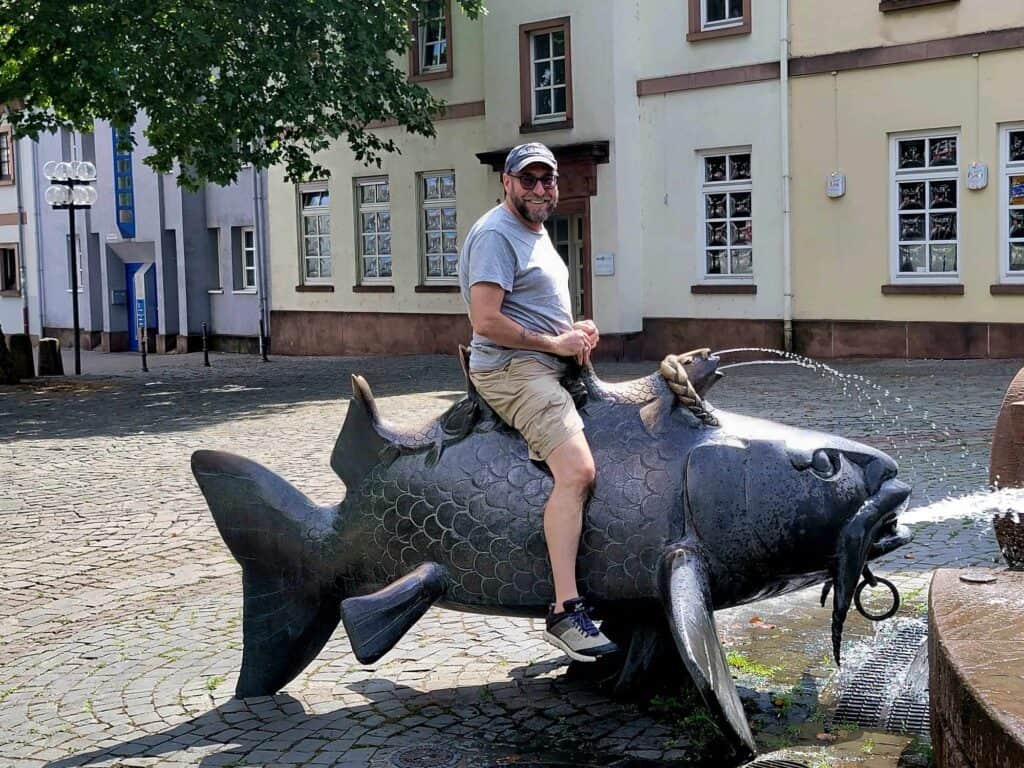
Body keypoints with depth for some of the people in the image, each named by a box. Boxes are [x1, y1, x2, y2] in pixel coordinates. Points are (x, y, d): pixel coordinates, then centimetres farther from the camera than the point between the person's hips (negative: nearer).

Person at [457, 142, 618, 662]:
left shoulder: (536, 231, 20)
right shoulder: (496, 235, -11)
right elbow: (486, 320, -21)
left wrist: (574, 331, 11)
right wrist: (556, 342, -14)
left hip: (548, 366, 11)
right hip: (514, 370, -11)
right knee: (577, 470, -27)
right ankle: (565, 611, -29)